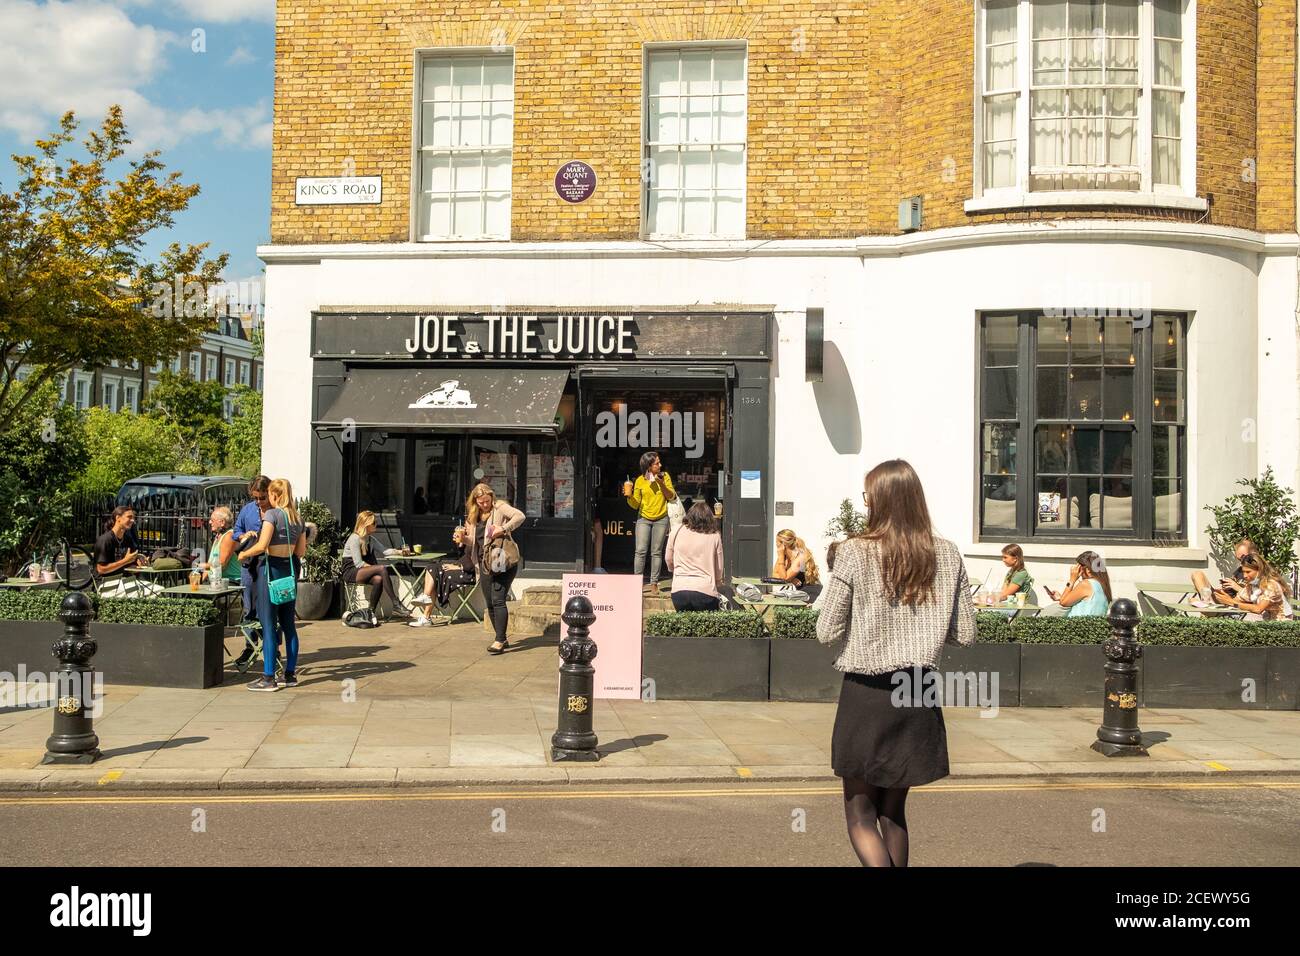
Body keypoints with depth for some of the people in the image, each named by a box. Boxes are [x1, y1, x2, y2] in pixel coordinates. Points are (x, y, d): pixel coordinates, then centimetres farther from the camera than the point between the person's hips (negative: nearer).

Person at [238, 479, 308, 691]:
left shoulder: (272, 514, -10)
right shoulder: (298, 518, 10)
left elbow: (262, 546, -18)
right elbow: (301, 551, 13)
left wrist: (244, 554, -2)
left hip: (270, 569, -7)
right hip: (289, 570, 7)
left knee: (268, 625, -3)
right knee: (289, 624, 11)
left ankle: (268, 678, -2)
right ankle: (290, 674, 16)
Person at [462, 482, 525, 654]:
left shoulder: (499, 508, -6)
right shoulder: (474, 516, 14)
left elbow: (520, 516, -21)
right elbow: (473, 541, 21)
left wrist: (503, 529, -29)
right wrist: (463, 538, 1)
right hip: (485, 564, 7)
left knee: (498, 600, -15)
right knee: (490, 603, 9)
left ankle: (499, 640, -15)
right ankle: (502, 639, 19)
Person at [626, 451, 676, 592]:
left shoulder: (664, 476, 1)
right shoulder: (640, 481, -1)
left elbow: (671, 497, 0)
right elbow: (635, 504, 1)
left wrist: (662, 485, -15)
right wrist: (629, 496, -20)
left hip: (661, 519, 1)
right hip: (643, 518, -1)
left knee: (656, 552, 2)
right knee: (641, 551, -8)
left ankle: (654, 582, 7)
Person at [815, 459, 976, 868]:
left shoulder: (855, 552, -12)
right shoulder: (946, 554, -1)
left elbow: (827, 632, -9)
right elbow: (965, 634, 2)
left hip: (866, 693, -4)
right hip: (918, 696, 4)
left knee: (860, 815, 7)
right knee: (893, 810, 20)